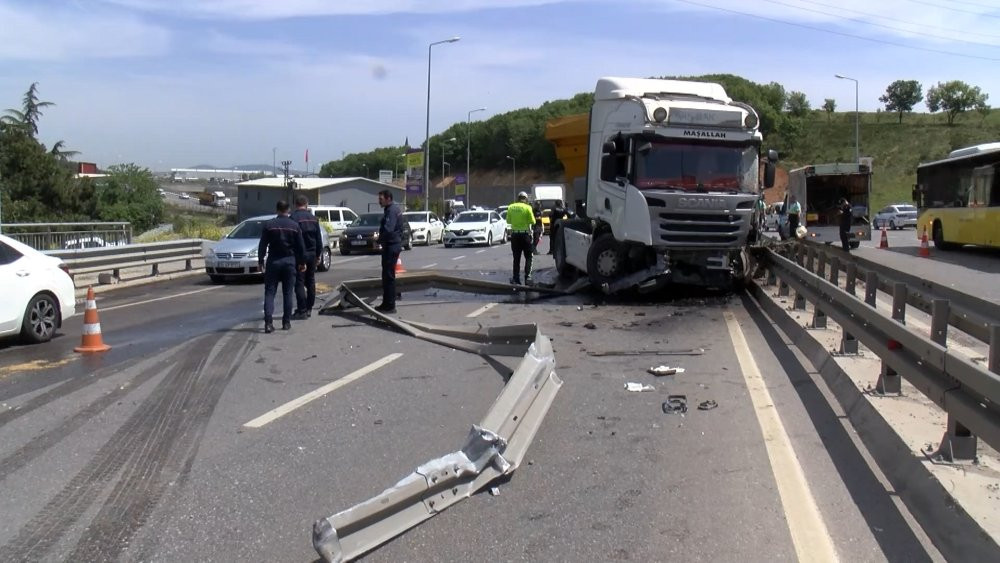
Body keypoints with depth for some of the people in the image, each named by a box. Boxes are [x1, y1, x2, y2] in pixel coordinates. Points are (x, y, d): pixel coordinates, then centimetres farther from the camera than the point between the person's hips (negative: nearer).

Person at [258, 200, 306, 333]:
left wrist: (260, 261, 6)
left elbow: (262, 245, -2)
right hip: (289, 261, 1)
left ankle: (268, 322, -12)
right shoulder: (294, 226, 0)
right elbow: (301, 246, 3)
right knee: (287, 293, 9)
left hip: (273, 261, -1)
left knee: (269, 292, 1)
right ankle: (286, 322, 10)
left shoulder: (269, 225, -3)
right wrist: (302, 262, 12)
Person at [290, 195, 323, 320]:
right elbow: (319, 238, 11)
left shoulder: (293, 218, -11)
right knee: (310, 282, 13)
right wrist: (319, 254, 17)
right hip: (312, 254, 6)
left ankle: (302, 311, -7)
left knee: (299, 283, -4)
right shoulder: (313, 218, 8)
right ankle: (309, 309, 18)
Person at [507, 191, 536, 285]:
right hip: (525, 234, -3)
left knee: (516, 258, 10)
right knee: (528, 257, 7)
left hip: (514, 234, 3)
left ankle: (516, 279, 10)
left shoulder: (511, 207, 1)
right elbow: (532, 222, -7)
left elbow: (508, 221, 8)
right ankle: (527, 276, -6)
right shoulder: (527, 207, -9)